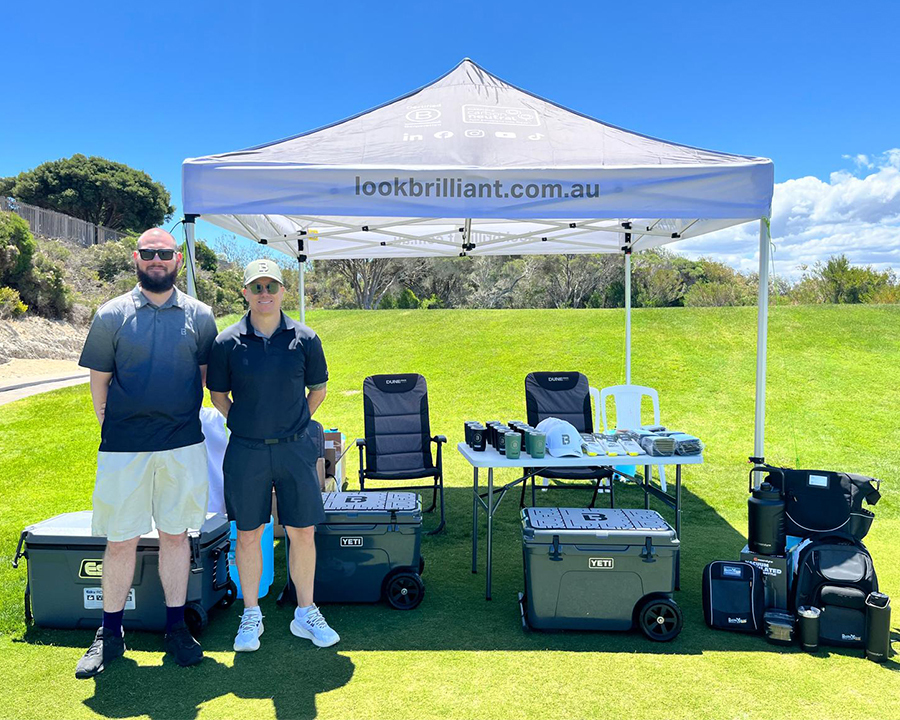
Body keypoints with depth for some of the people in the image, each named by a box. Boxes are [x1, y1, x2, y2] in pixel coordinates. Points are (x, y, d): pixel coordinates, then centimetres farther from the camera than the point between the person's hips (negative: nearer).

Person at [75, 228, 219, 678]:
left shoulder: (199, 316, 4)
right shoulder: (111, 315, 2)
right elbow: (99, 380, 6)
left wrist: (187, 419, 10)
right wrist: (110, 426, 5)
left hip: (183, 445, 1)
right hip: (124, 446, -1)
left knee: (175, 535, 9)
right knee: (120, 540, 6)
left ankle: (176, 628, 23)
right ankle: (110, 633, 24)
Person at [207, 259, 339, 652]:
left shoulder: (304, 339, -1)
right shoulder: (227, 342, -2)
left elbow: (318, 390, 10)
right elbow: (218, 394, 10)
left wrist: (292, 422, 8)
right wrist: (244, 426, 5)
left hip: (295, 448, 1)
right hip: (246, 452, 0)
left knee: (303, 532, 6)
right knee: (248, 534, 9)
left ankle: (305, 613, 23)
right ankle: (251, 615, 27)